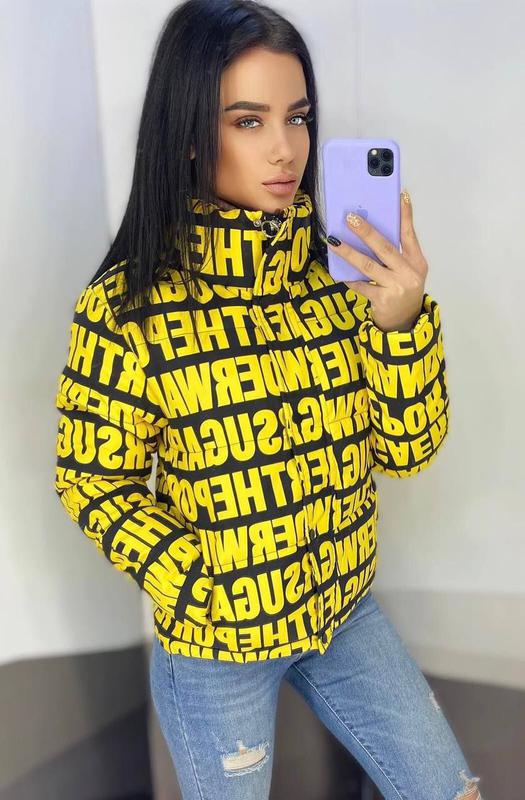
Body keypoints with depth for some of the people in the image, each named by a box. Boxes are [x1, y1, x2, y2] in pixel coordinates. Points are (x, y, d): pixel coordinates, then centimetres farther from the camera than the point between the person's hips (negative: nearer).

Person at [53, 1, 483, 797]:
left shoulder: (340, 269, -10)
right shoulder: (129, 305, -20)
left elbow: (408, 450, -8)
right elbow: (94, 484, -9)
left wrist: (403, 320, -24)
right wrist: (199, 593, -20)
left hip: (348, 610, 4)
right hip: (215, 649, -3)